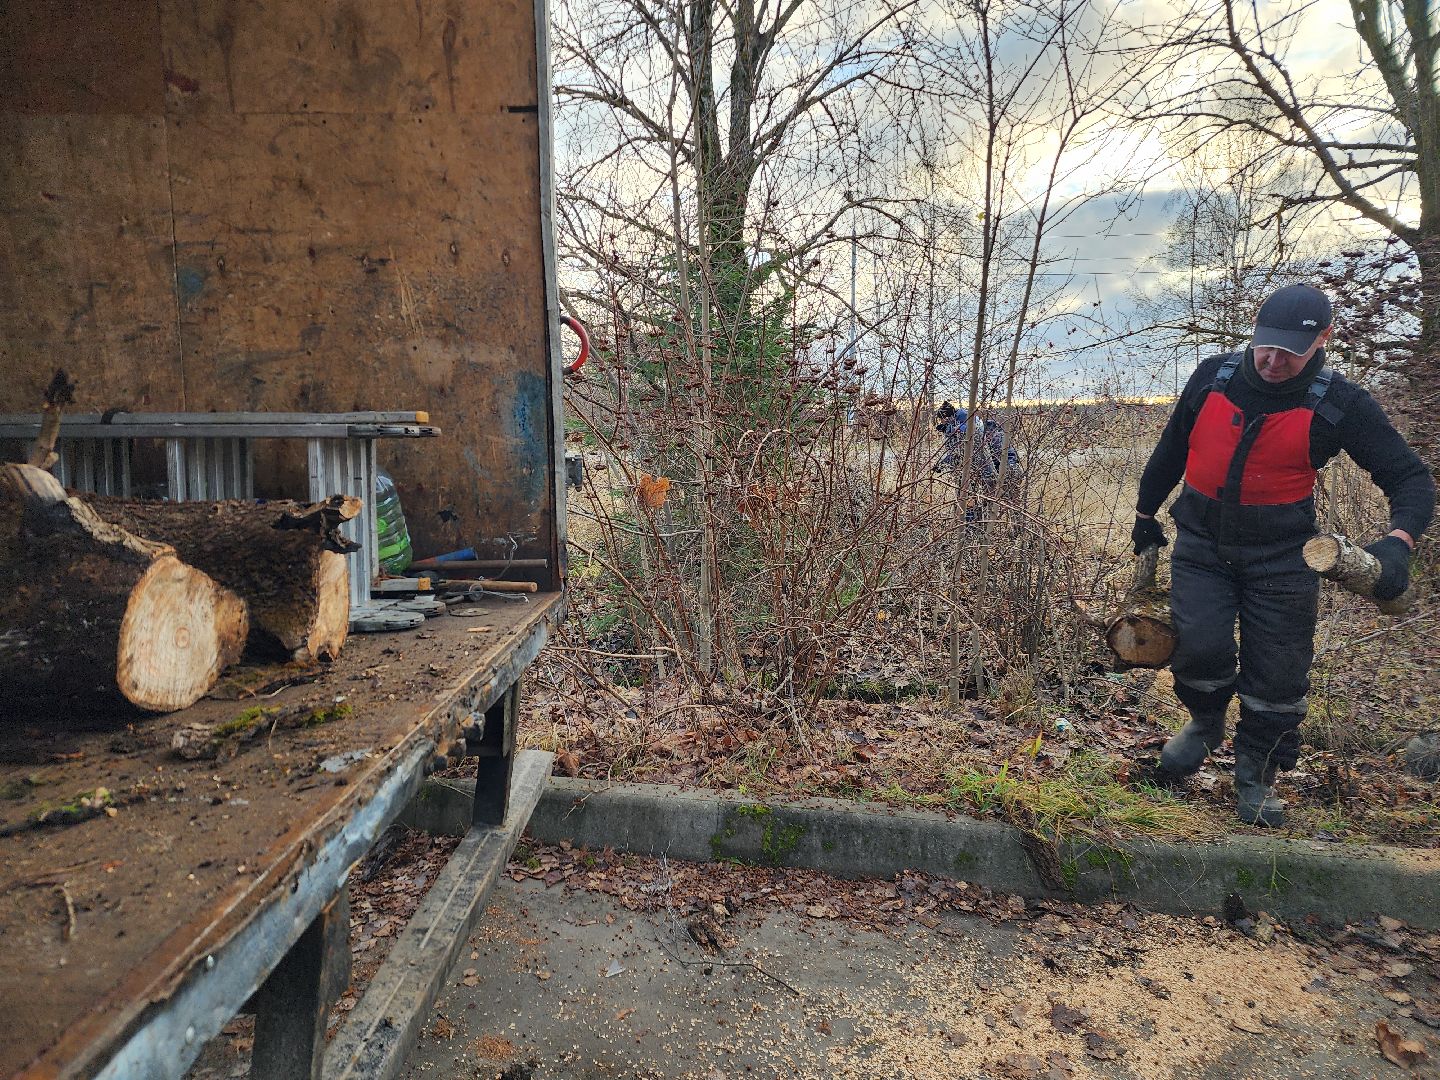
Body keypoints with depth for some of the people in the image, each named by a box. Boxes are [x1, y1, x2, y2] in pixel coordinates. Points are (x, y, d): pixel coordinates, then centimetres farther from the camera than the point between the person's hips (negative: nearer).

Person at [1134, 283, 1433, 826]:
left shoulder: (1341, 404, -11)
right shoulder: (1212, 377, -5)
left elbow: (1411, 478, -7)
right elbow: (1170, 451, 11)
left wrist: (1397, 542, -27)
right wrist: (1145, 514, 19)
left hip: (1280, 557, -1)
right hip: (1200, 546, 1)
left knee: (1277, 674, 4)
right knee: (1199, 646, -14)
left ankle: (1257, 773, 27)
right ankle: (1205, 722, 20)